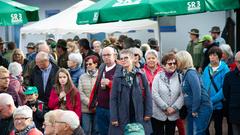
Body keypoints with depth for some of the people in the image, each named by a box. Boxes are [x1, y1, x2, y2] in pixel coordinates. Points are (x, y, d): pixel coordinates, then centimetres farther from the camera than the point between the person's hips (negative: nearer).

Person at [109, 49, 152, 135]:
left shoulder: (140, 75, 1)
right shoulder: (117, 76, 0)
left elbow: (147, 95, 3)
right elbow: (113, 98, -1)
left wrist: (148, 113, -2)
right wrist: (113, 117, -7)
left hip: (139, 116, 1)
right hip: (122, 117, 0)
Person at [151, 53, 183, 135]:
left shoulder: (179, 77, 3)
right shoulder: (158, 77, -3)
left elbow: (182, 95, -4)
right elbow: (155, 94, -11)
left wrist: (174, 107, -14)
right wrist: (165, 108, -14)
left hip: (173, 115, 2)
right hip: (158, 114, -2)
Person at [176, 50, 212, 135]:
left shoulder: (191, 73, -17)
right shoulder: (185, 73, 9)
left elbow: (197, 92, -23)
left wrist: (194, 110, -16)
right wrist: (191, 110, 7)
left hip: (202, 108, -9)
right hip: (192, 109, 9)